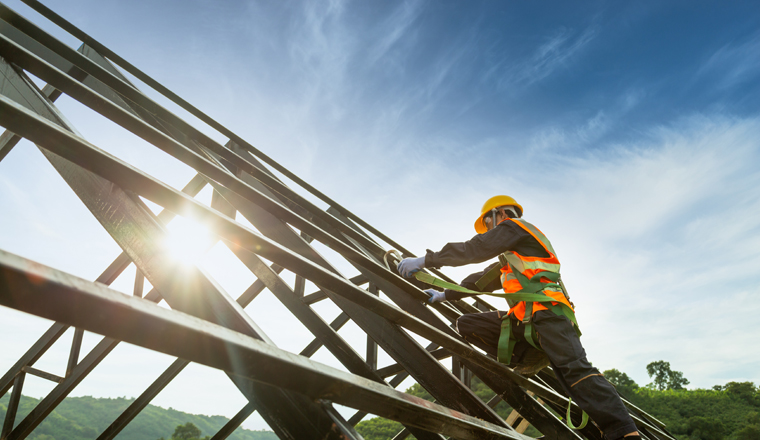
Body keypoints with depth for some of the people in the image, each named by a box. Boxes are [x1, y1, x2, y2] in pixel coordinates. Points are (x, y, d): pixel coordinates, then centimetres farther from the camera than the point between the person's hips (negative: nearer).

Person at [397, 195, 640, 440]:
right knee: (467, 324, 4)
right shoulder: (510, 255, 36)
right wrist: (445, 295, 34)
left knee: (574, 369, -25)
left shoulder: (513, 226, 8)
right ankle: (530, 359, -4)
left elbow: (474, 250, -4)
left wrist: (425, 260, -3)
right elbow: (483, 280, 36)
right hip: (523, 319, 9)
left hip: (547, 312, -9)